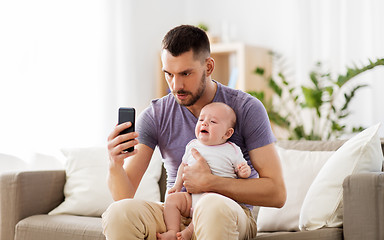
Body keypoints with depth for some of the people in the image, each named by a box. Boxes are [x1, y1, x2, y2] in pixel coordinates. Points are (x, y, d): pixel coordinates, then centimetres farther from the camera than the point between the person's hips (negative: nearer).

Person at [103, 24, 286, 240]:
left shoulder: (246, 108, -6)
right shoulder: (155, 115, 0)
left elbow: (277, 194, -11)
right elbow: (125, 195, -6)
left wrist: (209, 183, -18)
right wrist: (115, 166, -29)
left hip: (230, 216, -2)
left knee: (213, 206, -39)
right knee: (119, 212, -29)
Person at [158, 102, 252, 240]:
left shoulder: (232, 151, 2)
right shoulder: (192, 146, 12)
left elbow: (241, 171, 11)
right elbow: (184, 165, 27)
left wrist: (244, 171, -12)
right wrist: (178, 185, 20)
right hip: (192, 197, 5)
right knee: (172, 199, -16)